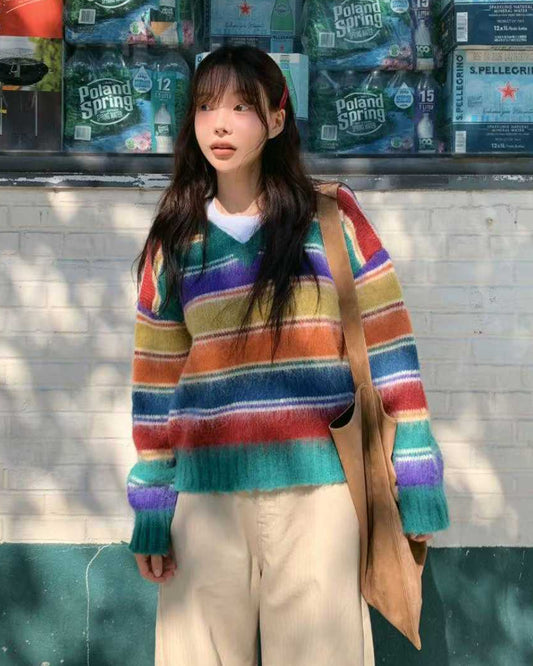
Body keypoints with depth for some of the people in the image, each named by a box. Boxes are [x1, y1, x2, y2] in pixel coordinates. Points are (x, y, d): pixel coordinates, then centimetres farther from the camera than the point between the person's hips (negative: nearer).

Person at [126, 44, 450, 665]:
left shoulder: (332, 217, 2)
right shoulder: (173, 241, 9)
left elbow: (388, 342, 0)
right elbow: (156, 379, 10)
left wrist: (417, 477, -4)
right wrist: (150, 509, 8)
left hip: (318, 483, -2)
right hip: (207, 491, 2)